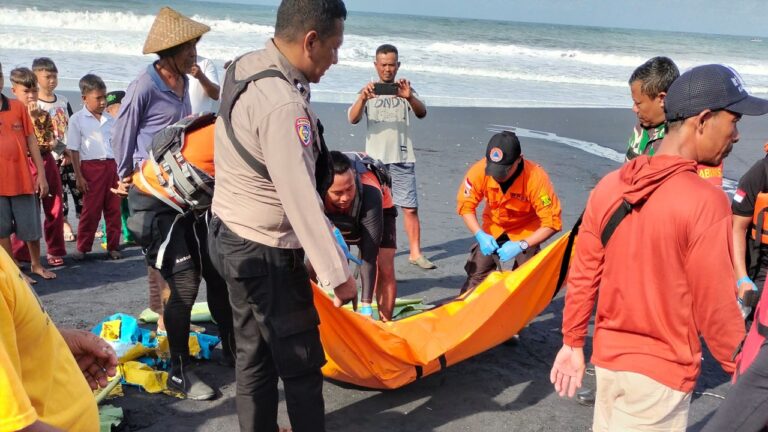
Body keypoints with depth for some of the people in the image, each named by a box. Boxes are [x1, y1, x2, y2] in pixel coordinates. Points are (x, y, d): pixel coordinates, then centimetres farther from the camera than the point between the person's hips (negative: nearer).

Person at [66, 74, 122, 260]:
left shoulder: (110, 119, 11)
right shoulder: (77, 119, -2)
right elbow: (74, 150, -3)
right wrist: (79, 177, -8)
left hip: (112, 166, 4)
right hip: (92, 167, -4)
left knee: (114, 209, 7)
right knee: (91, 210, -1)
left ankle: (113, 247, 16)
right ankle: (82, 248, 11)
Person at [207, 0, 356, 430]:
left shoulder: (245, 66, 2)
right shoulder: (283, 105, -28)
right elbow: (301, 199, -29)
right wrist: (337, 273, -24)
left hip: (231, 234, 10)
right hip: (265, 253, -9)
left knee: (256, 353, 19)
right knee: (301, 361, 4)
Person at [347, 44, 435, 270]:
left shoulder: (405, 89, 7)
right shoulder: (368, 91, 7)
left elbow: (422, 113, -9)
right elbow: (353, 119, -7)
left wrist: (409, 97, -30)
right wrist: (363, 99, -27)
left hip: (402, 158, 0)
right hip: (375, 159, 0)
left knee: (410, 208, -3)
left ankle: (415, 253, 3)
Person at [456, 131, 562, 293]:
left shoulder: (536, 178, -35)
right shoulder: (480, 170, -28)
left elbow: (552, 222, -30)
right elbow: (466, 206, -14)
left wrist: (521, 245, -38)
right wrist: (480, 235, -28)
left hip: (526, 230, -2)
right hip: (493, 227, 3)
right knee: (476, 274, 2)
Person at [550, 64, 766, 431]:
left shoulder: (608, 186, -4)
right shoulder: (705, 202, -20)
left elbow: (582, 276, 2)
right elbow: (716, 309, -16)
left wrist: (573, 342, 13)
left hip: (608, 356, 5)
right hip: (663, 373, -5)